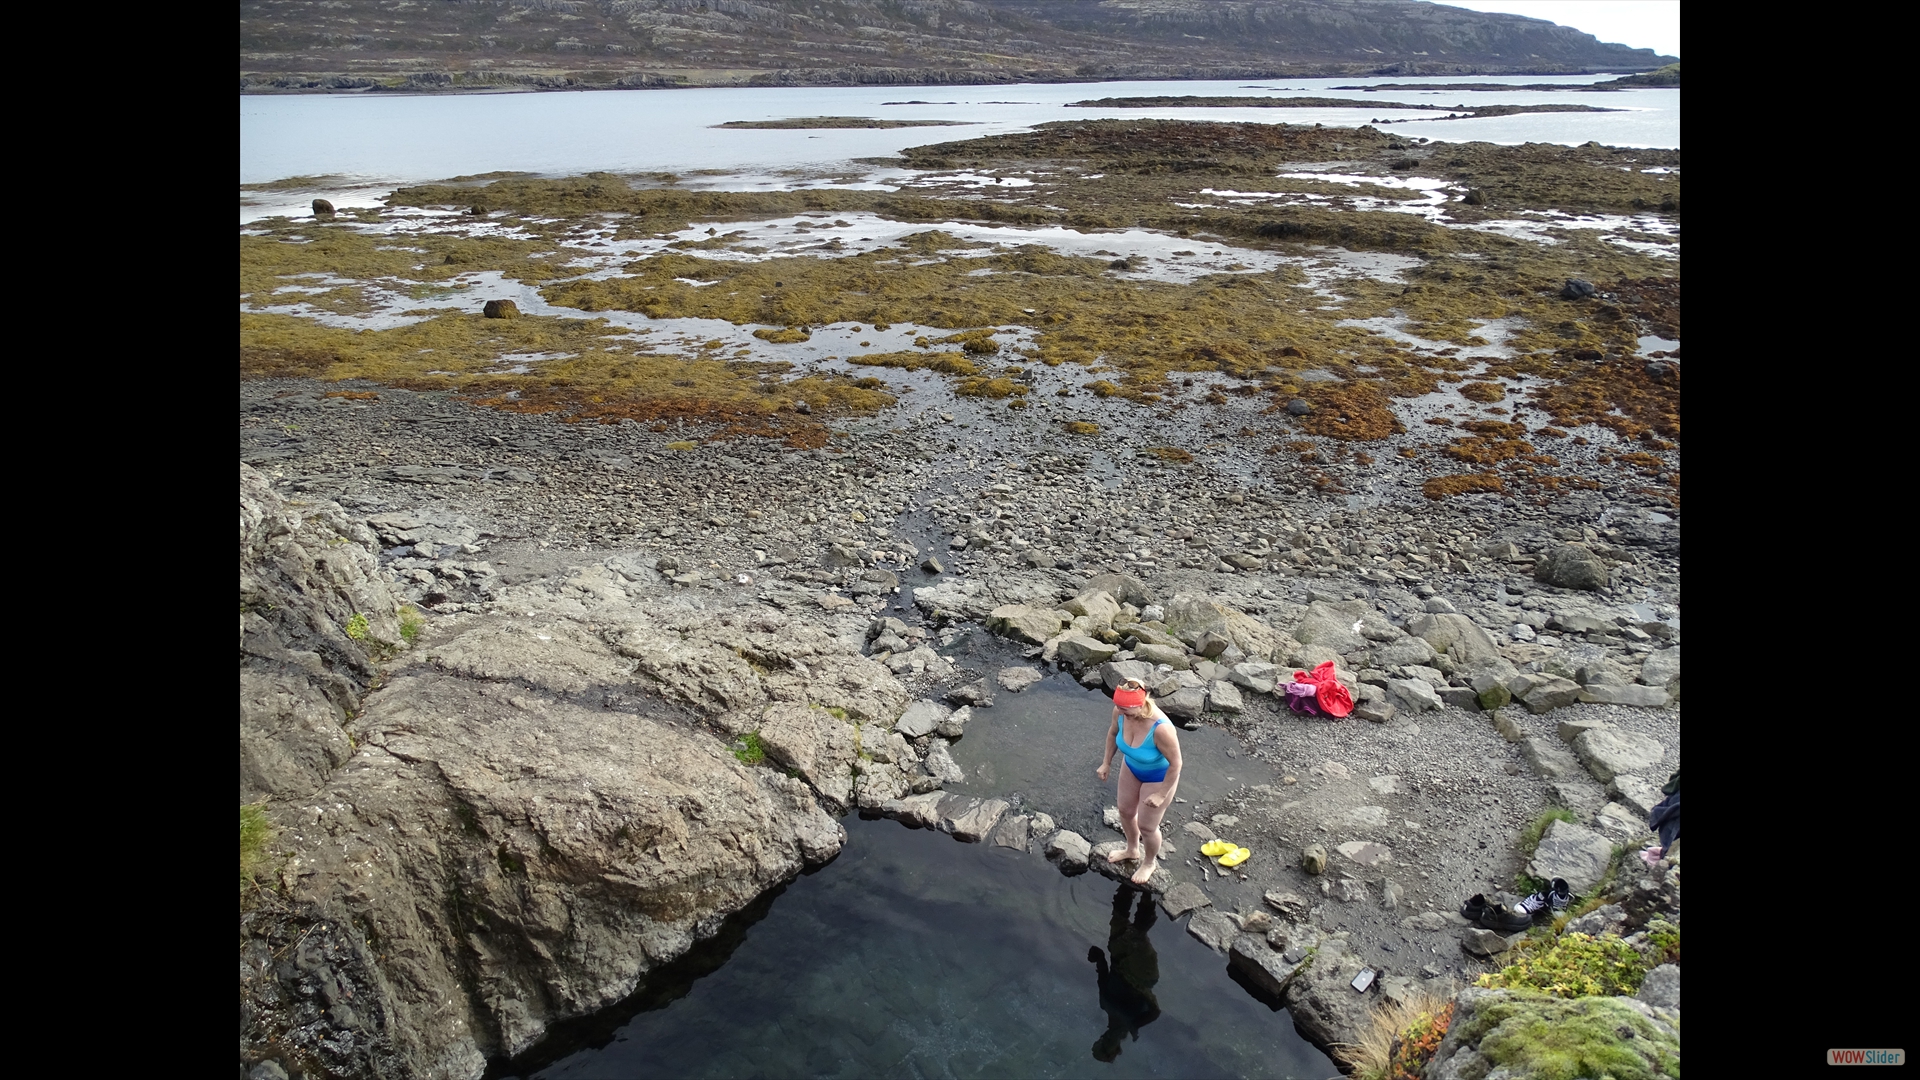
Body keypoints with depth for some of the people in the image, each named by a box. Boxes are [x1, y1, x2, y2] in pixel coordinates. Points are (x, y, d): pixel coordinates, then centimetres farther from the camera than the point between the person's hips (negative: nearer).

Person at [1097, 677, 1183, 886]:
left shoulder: (1160, 728, -44)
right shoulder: (1121, 711, -27)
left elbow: (1176, 763, -29)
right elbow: (1113, 732, -2)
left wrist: (1161, 794, -20)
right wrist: (1106, 763, 3)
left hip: (1158, 777, -6)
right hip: (1131, 768, 6)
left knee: (1146, 826, 12)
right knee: (1125, 810, 24)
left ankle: (1150, 863, 45)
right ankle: (1132, 850, 55)